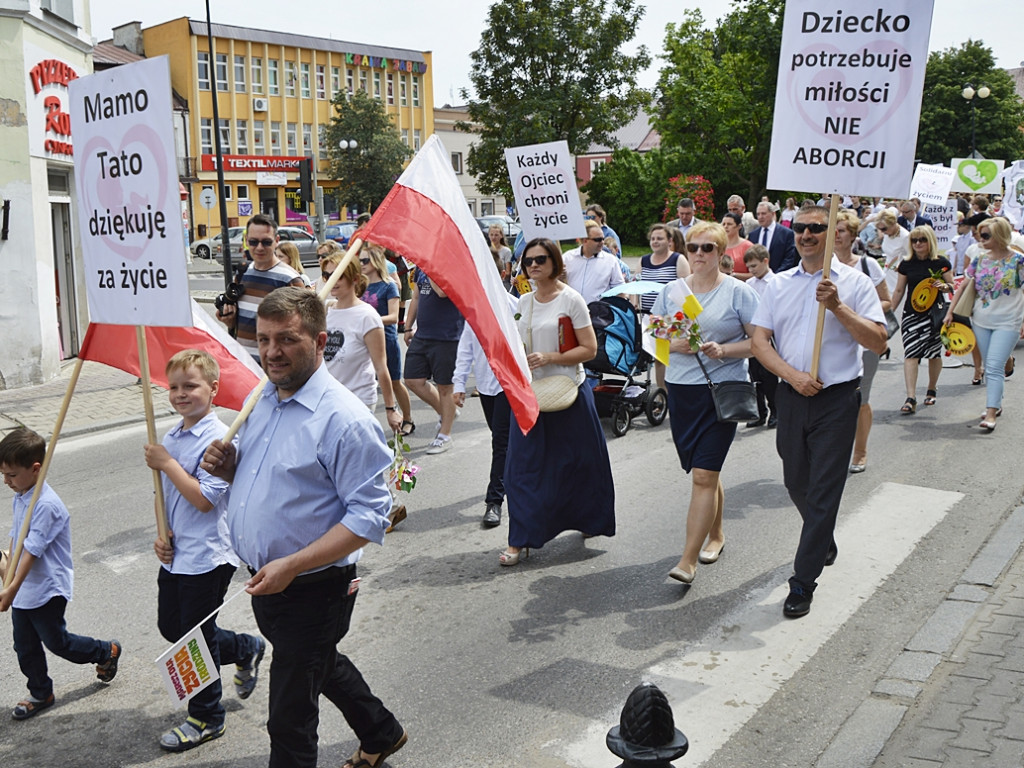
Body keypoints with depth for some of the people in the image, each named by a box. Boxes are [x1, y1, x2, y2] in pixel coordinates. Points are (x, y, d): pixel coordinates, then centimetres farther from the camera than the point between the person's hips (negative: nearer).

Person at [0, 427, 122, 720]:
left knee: (57, 642, 8)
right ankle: (40, 693, 32)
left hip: (47, 590, -8)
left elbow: (32, 550, -29)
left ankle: (108, 651, 30)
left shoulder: (46, 505, -26)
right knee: (25, 647, 14)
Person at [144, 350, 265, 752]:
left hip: (207, 557, -9)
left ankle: (206, 718, 24)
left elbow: (204, 499, -25)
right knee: (170, 627, 20)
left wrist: (167, 463, -21)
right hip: (175, 554, 9)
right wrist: (161, 535, 3)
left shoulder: (219, 438, -19)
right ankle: (247, 649, 40)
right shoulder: (170, 438, 7)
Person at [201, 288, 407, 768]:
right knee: (322, 665, 28)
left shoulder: (344, 419, -23)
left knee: (289, 719, 4)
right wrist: (228, 467, -4)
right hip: (264, 581, 9)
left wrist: (292, 565, -30)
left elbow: (369, 516, -25)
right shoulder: (260, 400, 5)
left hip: (312, 589, -9)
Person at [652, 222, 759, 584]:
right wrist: (674, 344, -10)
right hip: (680, 390, 4)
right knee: (706, 471, 15)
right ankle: (715, 534, 37)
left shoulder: (738, 292, -2)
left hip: (722, 391, -4)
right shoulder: (671, 291, 10)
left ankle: (688, 560, -9)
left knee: (704, 475, -10)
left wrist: (724, 350, -17)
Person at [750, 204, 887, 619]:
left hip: (837, 398, -4)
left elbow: (878, 341, -10)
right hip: (792, 395, 4)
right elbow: (759, 341, 3)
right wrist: (793, 375, -12)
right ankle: (824, 541, 44)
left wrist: (838, 307, -20)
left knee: (823, 490, -4)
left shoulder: (855, 282, -2)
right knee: (796, 483, 16)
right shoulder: (779, 285, 8)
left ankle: (803, 582, 3)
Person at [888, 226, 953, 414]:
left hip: (935, 313, -1)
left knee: (934, 353, 9)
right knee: (910, 353, -10)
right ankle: (911, 399, -15)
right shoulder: (906, 264, 5)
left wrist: (944, 286, -16)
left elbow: (952, 286, 6)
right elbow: (899, 291, 11)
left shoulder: (941, 262, -1)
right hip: (911, 313, 1)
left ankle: (932, 389, 33)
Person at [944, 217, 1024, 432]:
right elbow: (963, 286, 11)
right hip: (981, 320, 5)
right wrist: (950, 311, 6)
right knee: (989, 366, 14)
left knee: (995, 367, -13)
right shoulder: (980, 259, 4)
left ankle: (991, 413, -14)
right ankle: (996, 404, 28)